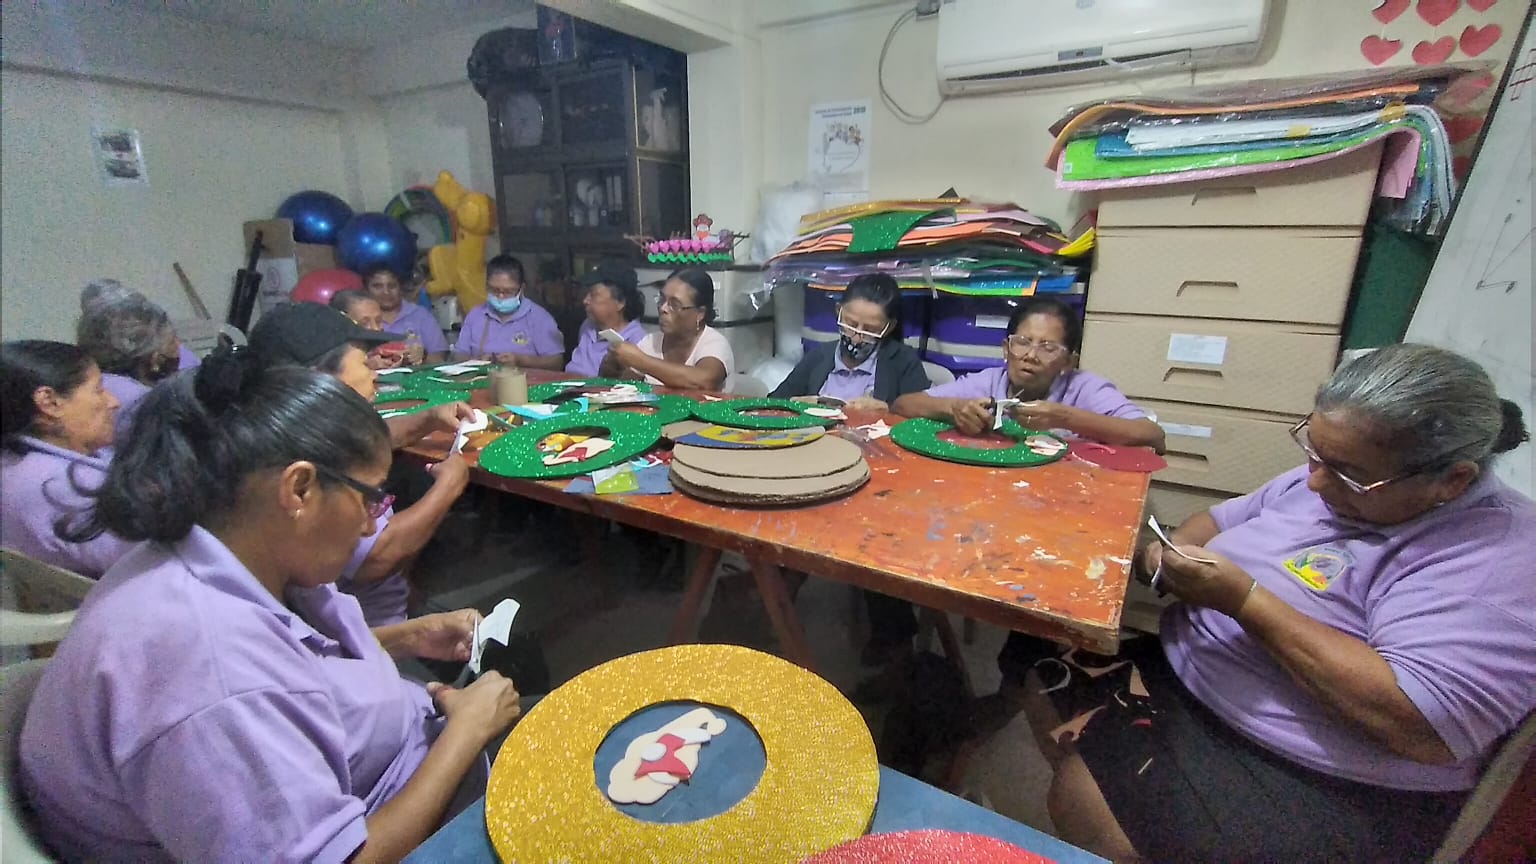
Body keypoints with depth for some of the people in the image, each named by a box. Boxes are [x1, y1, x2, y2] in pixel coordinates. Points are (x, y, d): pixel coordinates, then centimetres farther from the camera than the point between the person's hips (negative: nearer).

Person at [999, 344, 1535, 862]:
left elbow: (1427, 726, -32)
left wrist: (1246, 599, -30)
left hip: (1318, 786, -8)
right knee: (1037, 663, 7)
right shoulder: (1329, 475, 2)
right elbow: (1223, 518, 16)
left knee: (1080, 801, -18)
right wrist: (1172, 549, -7)